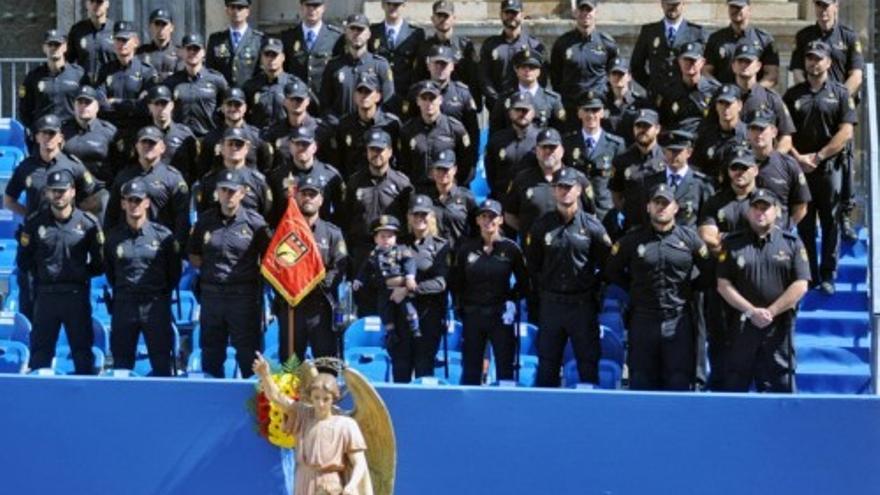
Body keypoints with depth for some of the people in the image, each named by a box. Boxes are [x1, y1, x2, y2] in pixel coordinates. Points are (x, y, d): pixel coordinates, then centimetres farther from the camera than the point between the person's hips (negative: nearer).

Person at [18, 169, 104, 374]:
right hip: (45, 294, 1)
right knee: (40, 351, 6)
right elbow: (23, 262, 7)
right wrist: (40, 273, 2)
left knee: (83, 351, 6)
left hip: (77, 295, -1)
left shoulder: (88, 223, 0)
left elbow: (99, 264, 4)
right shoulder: (34, 222, 2)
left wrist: (82, 273, -2)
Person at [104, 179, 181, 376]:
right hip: (123, 306, 2)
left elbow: (174, 271, 7)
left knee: (162, 365, 1)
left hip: (156, 306, -2)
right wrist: (120, 292, 12)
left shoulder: (163, 235, -1)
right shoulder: (114, 237, 5)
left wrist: (162, 294, 9)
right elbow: (109, 271, 15)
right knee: (121, 365, 6)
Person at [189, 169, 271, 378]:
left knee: (248, 352, 0)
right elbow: (193, 255, 15)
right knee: (211, 351, 11)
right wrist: (209, 267, 3)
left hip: (244, 295, -4)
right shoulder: (205, 221, 7)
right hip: (211, 293, 4)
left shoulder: (254, 222, -3)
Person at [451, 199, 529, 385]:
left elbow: (523, 282, 7)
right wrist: (460, 306, 2)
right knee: (470, 371, 5)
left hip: (501, 316, -1)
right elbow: (455, 282, 9)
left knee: (505, 370, 3)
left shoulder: (510, 249, -1)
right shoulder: (466, 248, 3)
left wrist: (512, 300, -3)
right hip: (472, 315, 1)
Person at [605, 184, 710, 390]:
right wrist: (634, 289, 8)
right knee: (641, 381, 7)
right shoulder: (633, 239, 2)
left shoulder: (689, 238, 1)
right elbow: (612, 270, 12)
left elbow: (708, 272, 9)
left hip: (679, 322, -1)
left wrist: (689, 288, 5)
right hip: (643, 320, 1)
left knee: (680, 381, 2)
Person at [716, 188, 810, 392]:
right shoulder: (733, 244, 7)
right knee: (734, 386, 4)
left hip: (779, 328, 0)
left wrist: (770, 312, -10)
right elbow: (723, 285, 1)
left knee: (779, 386, 2)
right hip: (741, 327, 1)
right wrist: (751, 311, -9)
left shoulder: (792, 244, 6)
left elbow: (800, 286, -2)